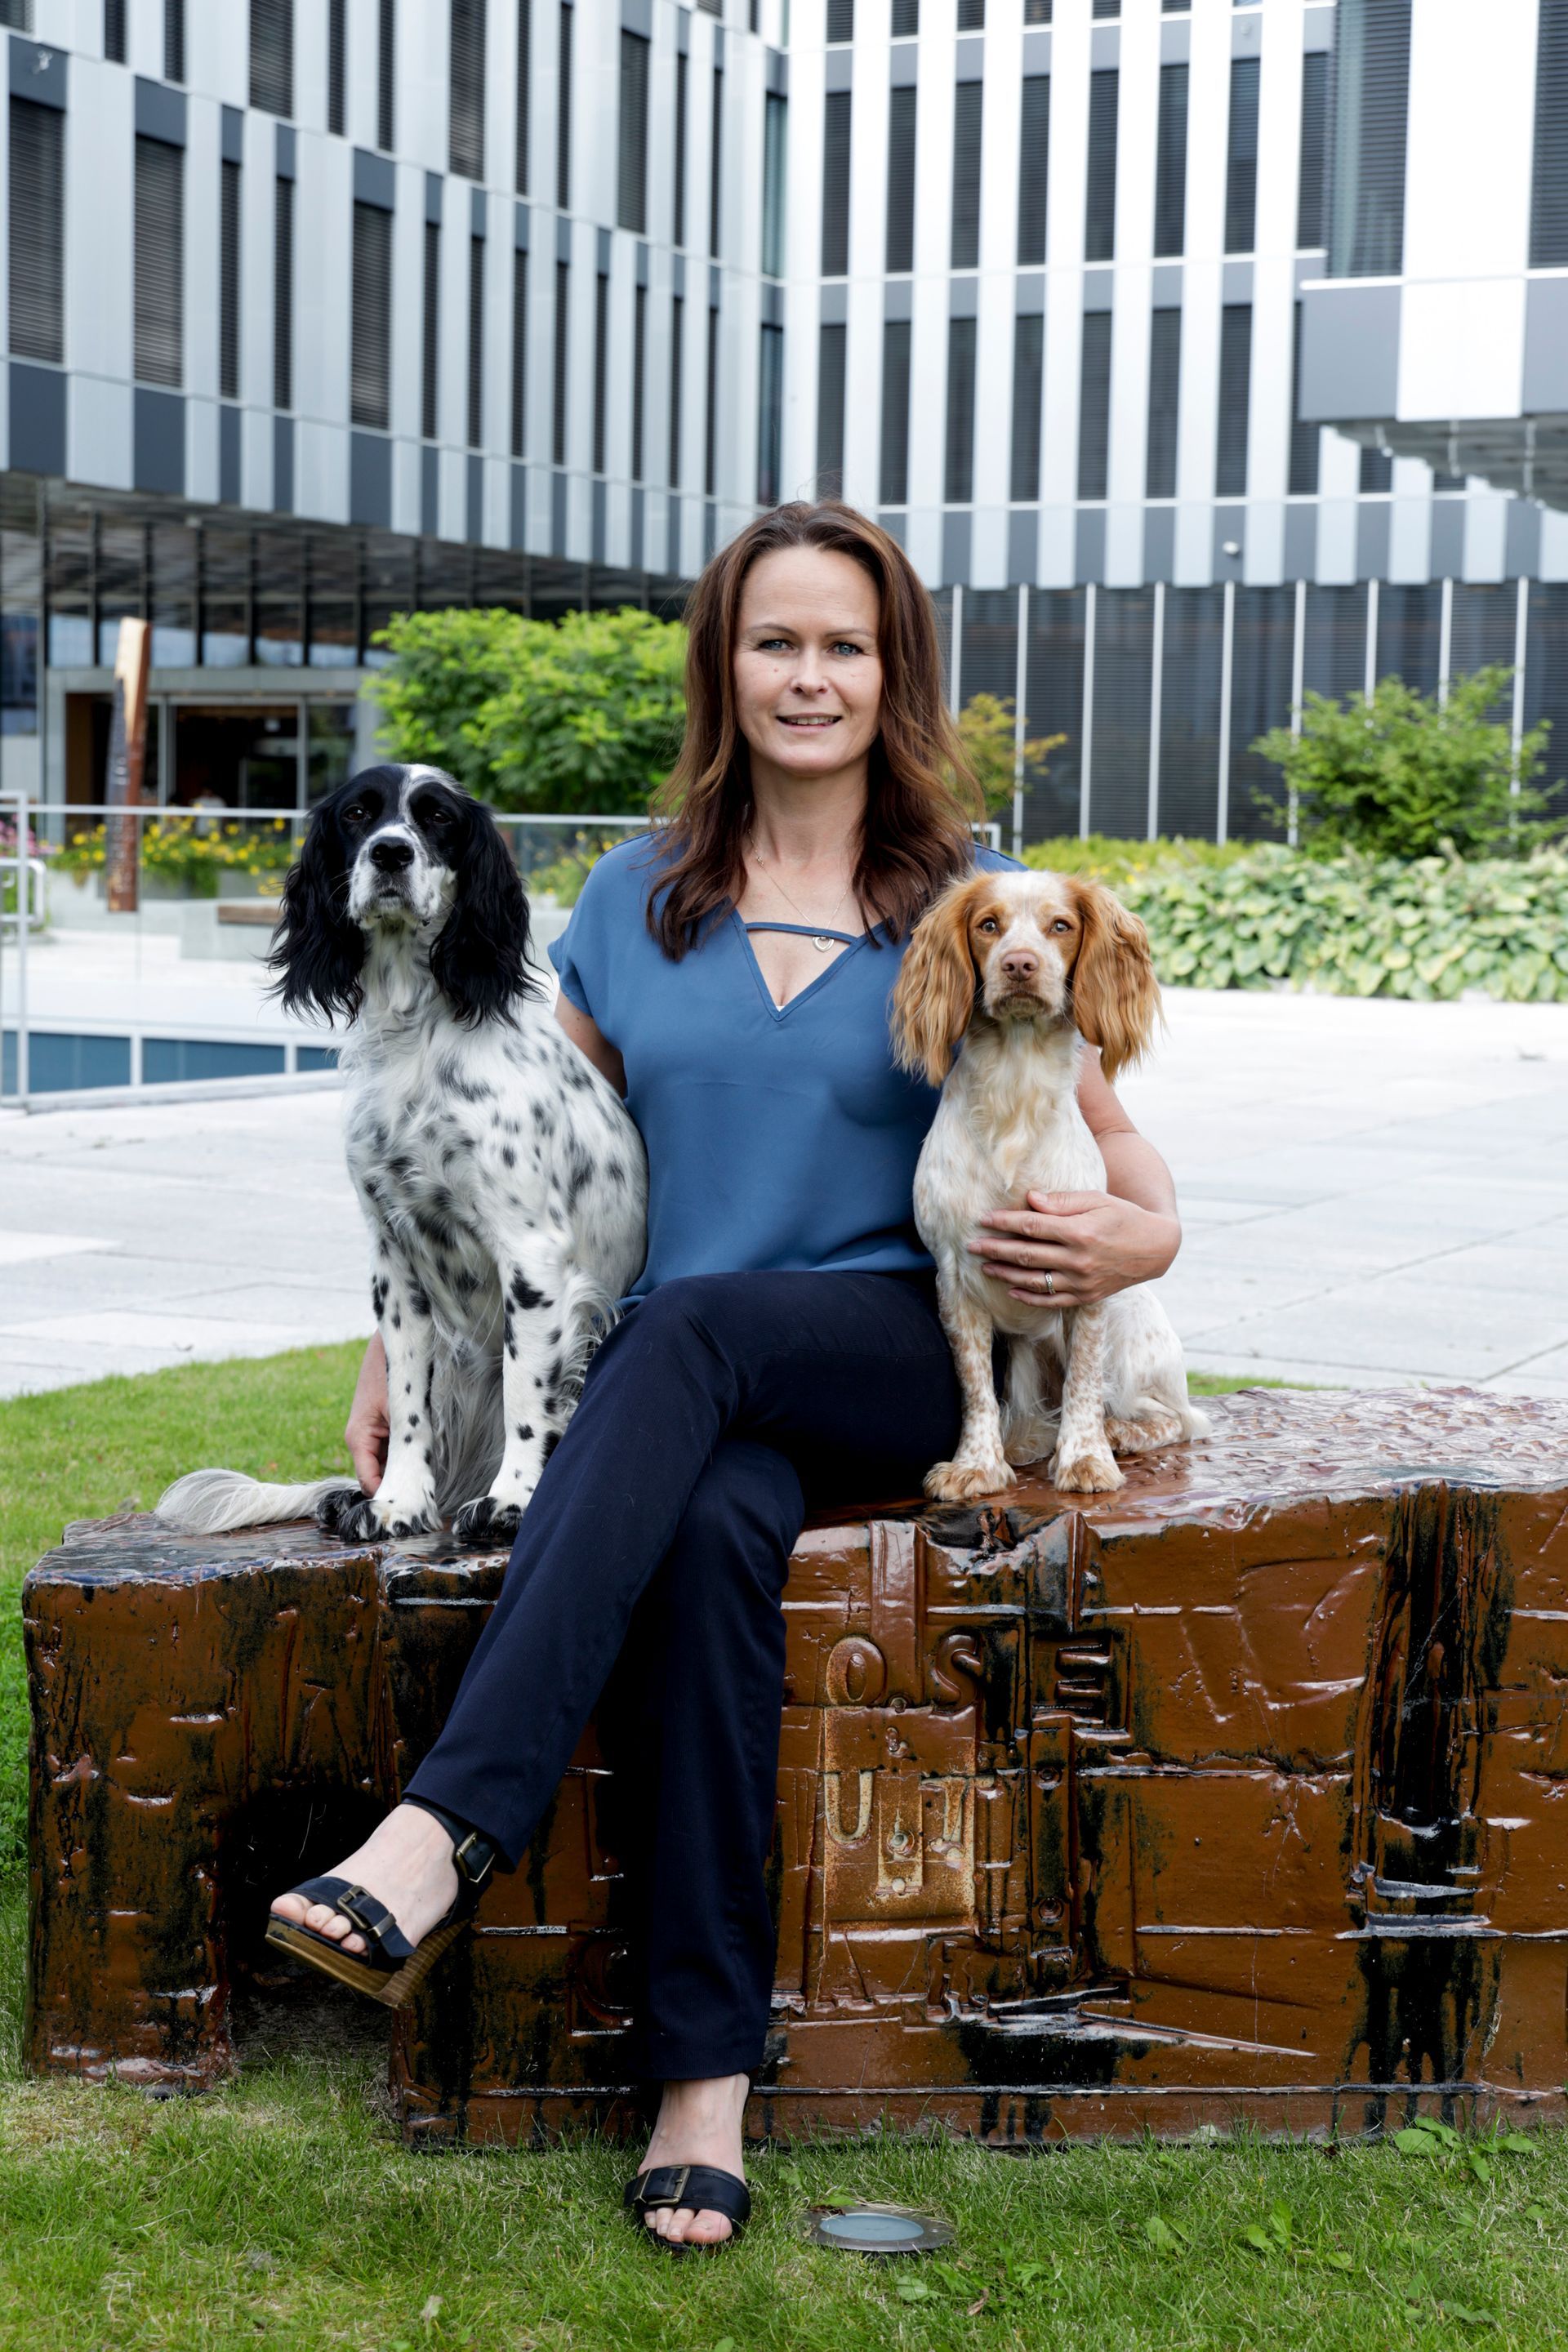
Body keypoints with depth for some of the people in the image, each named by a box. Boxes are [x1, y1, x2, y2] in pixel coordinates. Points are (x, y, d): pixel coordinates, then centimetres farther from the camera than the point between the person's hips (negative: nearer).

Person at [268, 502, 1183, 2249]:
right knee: (713, 1525, -34)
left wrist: (1132, 1240, -15)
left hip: (901, 1356, -2)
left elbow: (1116, 1156, 9)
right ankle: (702, 2074, -32)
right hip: (690, 1387, 2)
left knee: (689, 1331, -35)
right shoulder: (635, 899, 14)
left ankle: (448, 1824, -42)